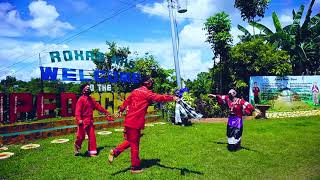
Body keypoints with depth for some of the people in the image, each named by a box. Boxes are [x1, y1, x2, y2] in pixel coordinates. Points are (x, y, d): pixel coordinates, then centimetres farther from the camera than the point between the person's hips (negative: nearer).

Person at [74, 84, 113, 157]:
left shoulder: (91, 99, 11)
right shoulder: (81, 99, -12)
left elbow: (98, 106, 16)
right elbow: (78, 110, -21)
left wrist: (106, 112, 16)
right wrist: (79, 119, -34)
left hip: (90, 121, 7)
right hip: (83, 122, -7)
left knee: (92, 137, 8)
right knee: (81, 137, 0)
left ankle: (92, 152, 18)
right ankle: (77, 149, 29)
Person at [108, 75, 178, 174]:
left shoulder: (135, 91, 12)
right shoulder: (146, 93, -11)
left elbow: (127, 101, 19)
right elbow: (158, 97, -22)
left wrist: (120, 111, 28)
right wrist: (172, 98, -21)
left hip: (129, 120, 8)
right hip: (135, 122, -8)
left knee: (131, 141, 23)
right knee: (134, 144, 3)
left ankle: (115, 151, 18)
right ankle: (135, 167, 15)